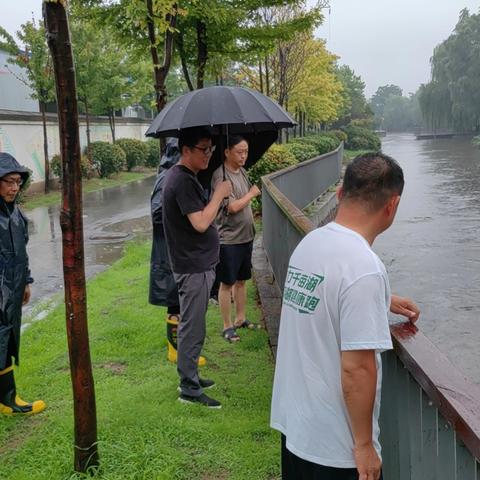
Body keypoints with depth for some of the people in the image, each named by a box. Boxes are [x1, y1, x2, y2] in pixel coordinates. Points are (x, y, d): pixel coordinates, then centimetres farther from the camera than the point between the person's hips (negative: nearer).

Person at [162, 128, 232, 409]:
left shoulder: (187, 177, 13)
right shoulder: (182, 181, -20)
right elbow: (200, 223, -25)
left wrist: (217, 198, 7)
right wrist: (219, 194, -17)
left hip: (199, 264, 10)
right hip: (193, 268, -10)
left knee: (192, 326, 19)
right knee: (193, 329, -2)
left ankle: (190, 377, 31)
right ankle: (189, 389, 8)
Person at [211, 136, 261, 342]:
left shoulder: (242, 172, 7)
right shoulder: (220, 176, -19)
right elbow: (232, 207, -24)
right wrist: (251, 194, -11)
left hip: (246, 236, 8)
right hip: (229, 239, -8)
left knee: (241, 280, 18)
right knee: (227, 283, 4)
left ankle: (240, 318, 32)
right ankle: (227, 326, 15)